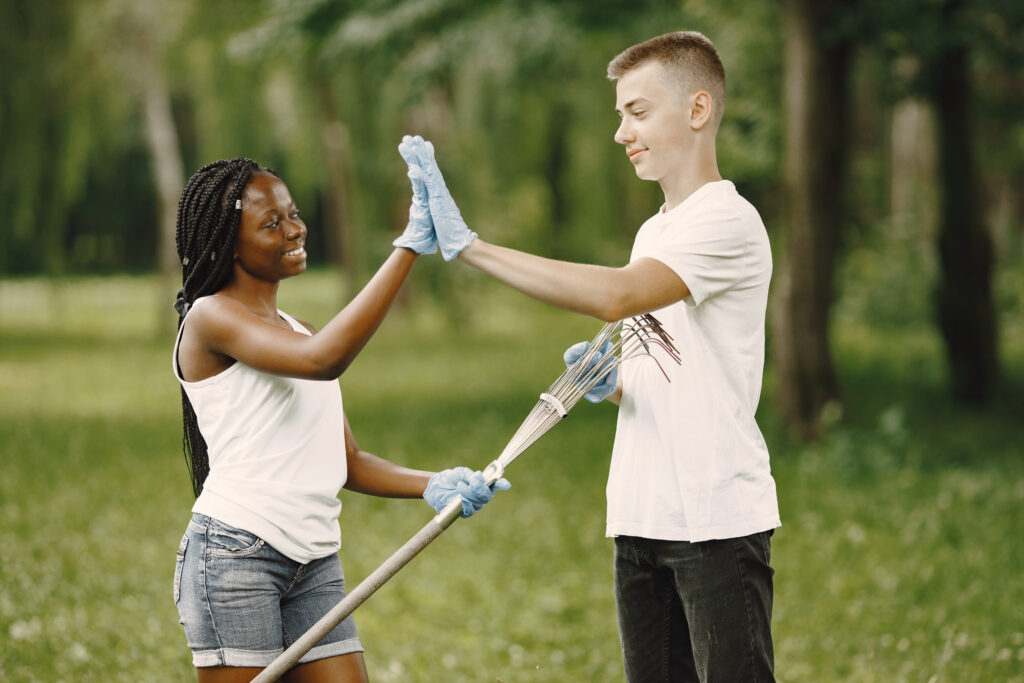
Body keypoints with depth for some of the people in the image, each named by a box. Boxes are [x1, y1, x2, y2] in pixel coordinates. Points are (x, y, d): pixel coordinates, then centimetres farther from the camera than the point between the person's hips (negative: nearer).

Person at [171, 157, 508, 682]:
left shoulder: (297, 331, 19)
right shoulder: (210, 318, -6)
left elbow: (346, 462, 18)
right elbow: (323, 360, -24)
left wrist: (432, 486, -1)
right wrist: (408, 248, -25)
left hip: (315, 566, 8)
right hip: (234, 554, -7)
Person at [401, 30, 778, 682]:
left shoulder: (728, 222, -11)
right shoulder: (654, 232, 19)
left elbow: (617, 295, -26)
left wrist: (469, 244, -26)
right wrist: (609, 384, 1)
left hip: (720, 523, -9)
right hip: (644, 519, 9)